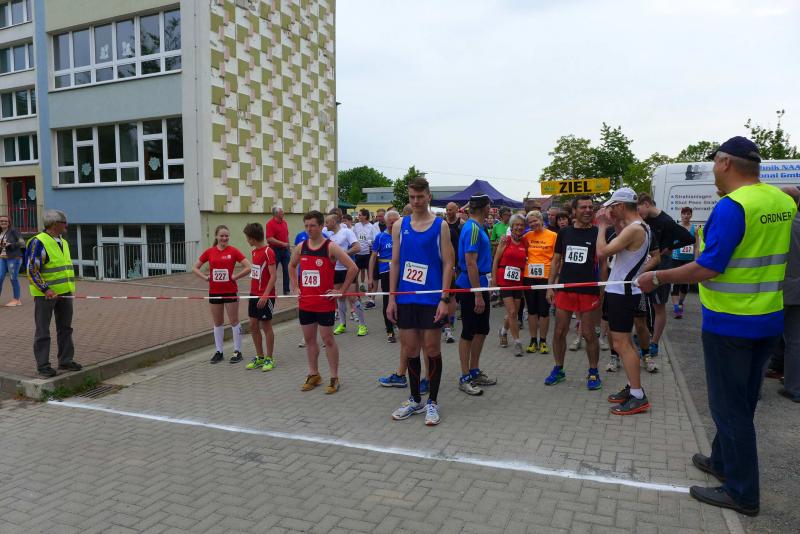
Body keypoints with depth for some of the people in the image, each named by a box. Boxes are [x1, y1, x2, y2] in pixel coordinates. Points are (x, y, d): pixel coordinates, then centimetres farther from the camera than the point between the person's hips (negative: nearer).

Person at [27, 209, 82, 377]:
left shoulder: (63, 242, 13)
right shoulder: (38, 242, -13)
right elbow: (32, 270, -17)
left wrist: (70, 289, 16)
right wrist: (46, 289, -24)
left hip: (64, 292, 8)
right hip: (45, 293, -8)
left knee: (65, 328, 12)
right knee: (43, 331, 1)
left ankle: (65, 361, 22)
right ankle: (42, 365, 8)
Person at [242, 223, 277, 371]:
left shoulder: (268, 252, -15)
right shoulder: (254, 251, 10)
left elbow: (273, 276, -18)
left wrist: (265, 295, -23)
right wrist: (251, 293, 16)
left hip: (265, 296, -8)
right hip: (254, 295, 8)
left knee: (266, 326, 2)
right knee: (253, 326, 10)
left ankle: (269, 359, 14)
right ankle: (259, 357, 23)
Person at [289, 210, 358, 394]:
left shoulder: (331, 247, -12)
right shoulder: (301, 247, 5)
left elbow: (353, 268, -15)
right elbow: (291, 266, 24)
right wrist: (295, 287, 13)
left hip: (324, 303, -5)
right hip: (305, 302, 6)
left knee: (328, 339, 2)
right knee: (309, 339, 13)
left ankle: (334, 378, 13)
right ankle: (314, 375, 28)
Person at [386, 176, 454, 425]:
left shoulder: (440, 225, -1)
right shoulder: (400, 226, 7)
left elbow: (447, 264, -4)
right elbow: (395, 263, 8)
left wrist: (444, 299, -12)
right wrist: (392, 298, 2)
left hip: (431, 298, -3)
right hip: (406, 298, 3)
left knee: (432, 349, 3)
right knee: (410, 349, 9)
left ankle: (432, 402, 17)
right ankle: (415, 400, 25)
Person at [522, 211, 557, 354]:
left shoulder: (553, 236, -4)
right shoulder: (527, 236, 5)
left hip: (546, 277, -3)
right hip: (529, 277, 3)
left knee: (544, 310, 5)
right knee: (532, 310, 10)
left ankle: (543, 341, 17)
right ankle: (533, 340, 20)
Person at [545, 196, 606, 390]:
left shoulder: (597, 233, 0)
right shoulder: (564, 233, 7)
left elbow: (603, 264, 1)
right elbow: (556, 261, 11)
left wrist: (602, 291, -4)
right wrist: (550, 286, 5)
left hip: (588, 291, -3)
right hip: (564, 289, 3)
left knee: (589, 334, 4)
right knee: (559, 332, 8)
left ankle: (593, 372, 21)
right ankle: (558, 369, 25)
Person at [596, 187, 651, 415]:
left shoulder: (634, 229, -20)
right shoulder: (638, 226, 12)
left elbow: (602, 252, -23)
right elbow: (616, 249, 18)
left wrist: (602, 226, -8)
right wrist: (614, 225, 9)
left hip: (622, 292, -10)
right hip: (623, 290, 10)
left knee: (621, 343, -8)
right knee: (623, 341, 17)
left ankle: (638, 397, -3)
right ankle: (632, 387, 25)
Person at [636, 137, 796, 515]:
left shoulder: (732, 206, -20)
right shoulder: (783, 201, 5)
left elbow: (708, 268, -24)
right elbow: (770, 255, 15)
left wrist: (657, 278, -15)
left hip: (729, 323, -8)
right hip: (769, 320, 8)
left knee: (729, 405, 4)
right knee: (742, 400, 20)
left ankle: (742, 492, 15)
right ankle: (723, 461, 37)